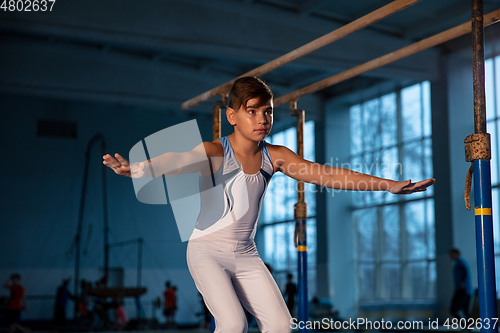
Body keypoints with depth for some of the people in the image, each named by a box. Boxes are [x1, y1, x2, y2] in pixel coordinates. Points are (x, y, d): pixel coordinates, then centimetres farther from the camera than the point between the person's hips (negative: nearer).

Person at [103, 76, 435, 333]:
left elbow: (326, 174, -6)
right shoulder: (215, 152, -16)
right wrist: (137, 168, -59)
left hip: (246, 255, 5)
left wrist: (389, 185, -12)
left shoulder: (275, 157, -2)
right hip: (207, 251, -5)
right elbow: (180, 161, -36)